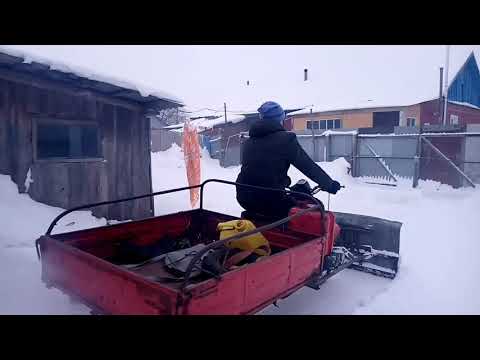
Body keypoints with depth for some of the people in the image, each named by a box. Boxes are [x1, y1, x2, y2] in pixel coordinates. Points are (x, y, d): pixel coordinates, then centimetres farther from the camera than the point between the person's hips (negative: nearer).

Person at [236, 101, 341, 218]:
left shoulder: (248, 142, 14)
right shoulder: (285, 139, -4)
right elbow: (308, 166, -5)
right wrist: (330, 184, 8)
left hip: (245, 198, 7)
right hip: (271, 199, -7)